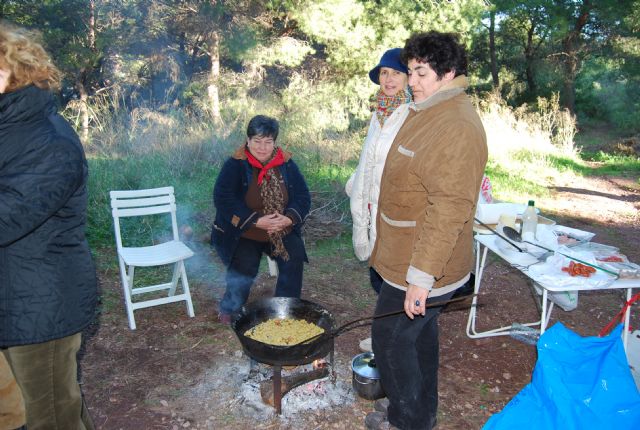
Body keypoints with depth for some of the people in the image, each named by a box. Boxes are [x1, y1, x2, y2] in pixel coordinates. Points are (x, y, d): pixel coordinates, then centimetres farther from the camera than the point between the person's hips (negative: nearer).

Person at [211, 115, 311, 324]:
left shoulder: (286, 164, -1)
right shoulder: (235, 165, -11)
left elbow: (303, 197, -1)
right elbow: (223, 199, -21)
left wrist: (289, 218, -21)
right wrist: (257, 221, -27)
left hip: (282, 232, 3)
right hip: (243, 233, -3)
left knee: (294, 259, -20)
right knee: (245, 266, -24)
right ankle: (229, 309, 5)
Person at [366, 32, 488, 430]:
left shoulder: (457, 128, -25)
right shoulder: (428, 112, 9)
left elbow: (448, 210, -29)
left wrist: (421, 277, -28)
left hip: (422, 268, -10)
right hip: (409, 259, 10)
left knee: (392, 339, 5)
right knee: (421, 333, 23)